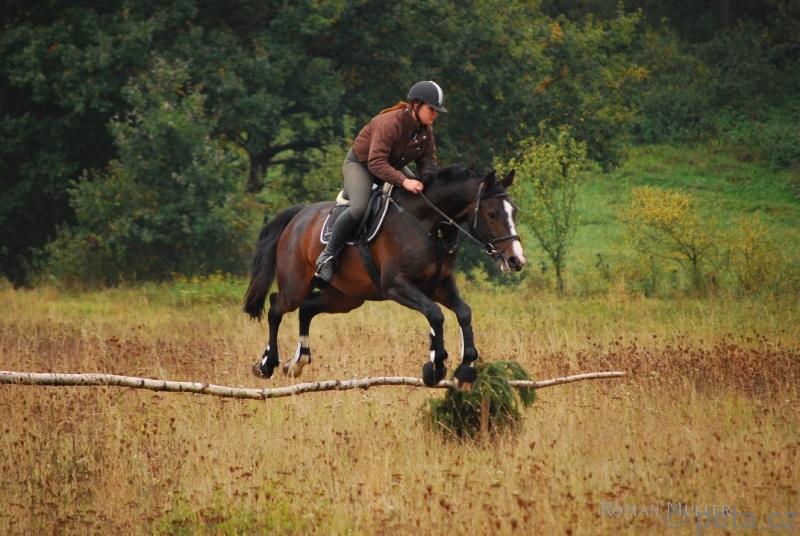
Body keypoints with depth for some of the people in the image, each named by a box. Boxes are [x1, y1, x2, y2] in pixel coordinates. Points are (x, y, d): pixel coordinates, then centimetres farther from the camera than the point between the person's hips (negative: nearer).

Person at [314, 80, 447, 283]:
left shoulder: (426, 130, -7)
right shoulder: (389, 123, -32)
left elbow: (428, 161, -3)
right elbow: (376, 163, -39)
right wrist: (403, 181, -50)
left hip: (394, 167, 9)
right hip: (360, 165, -8)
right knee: (359, 208, -32)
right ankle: (327, 256, -18)